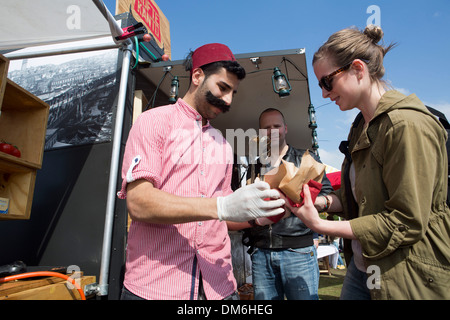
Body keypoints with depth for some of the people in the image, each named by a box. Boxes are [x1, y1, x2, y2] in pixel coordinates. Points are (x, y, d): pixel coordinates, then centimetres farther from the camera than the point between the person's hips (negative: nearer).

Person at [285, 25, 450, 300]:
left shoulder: (407, 124, -21)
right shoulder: (363, 127, 6)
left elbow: (406, 222, -23)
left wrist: (320, 225, -22)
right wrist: (313, 200, -6)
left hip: (408, 279, -7)